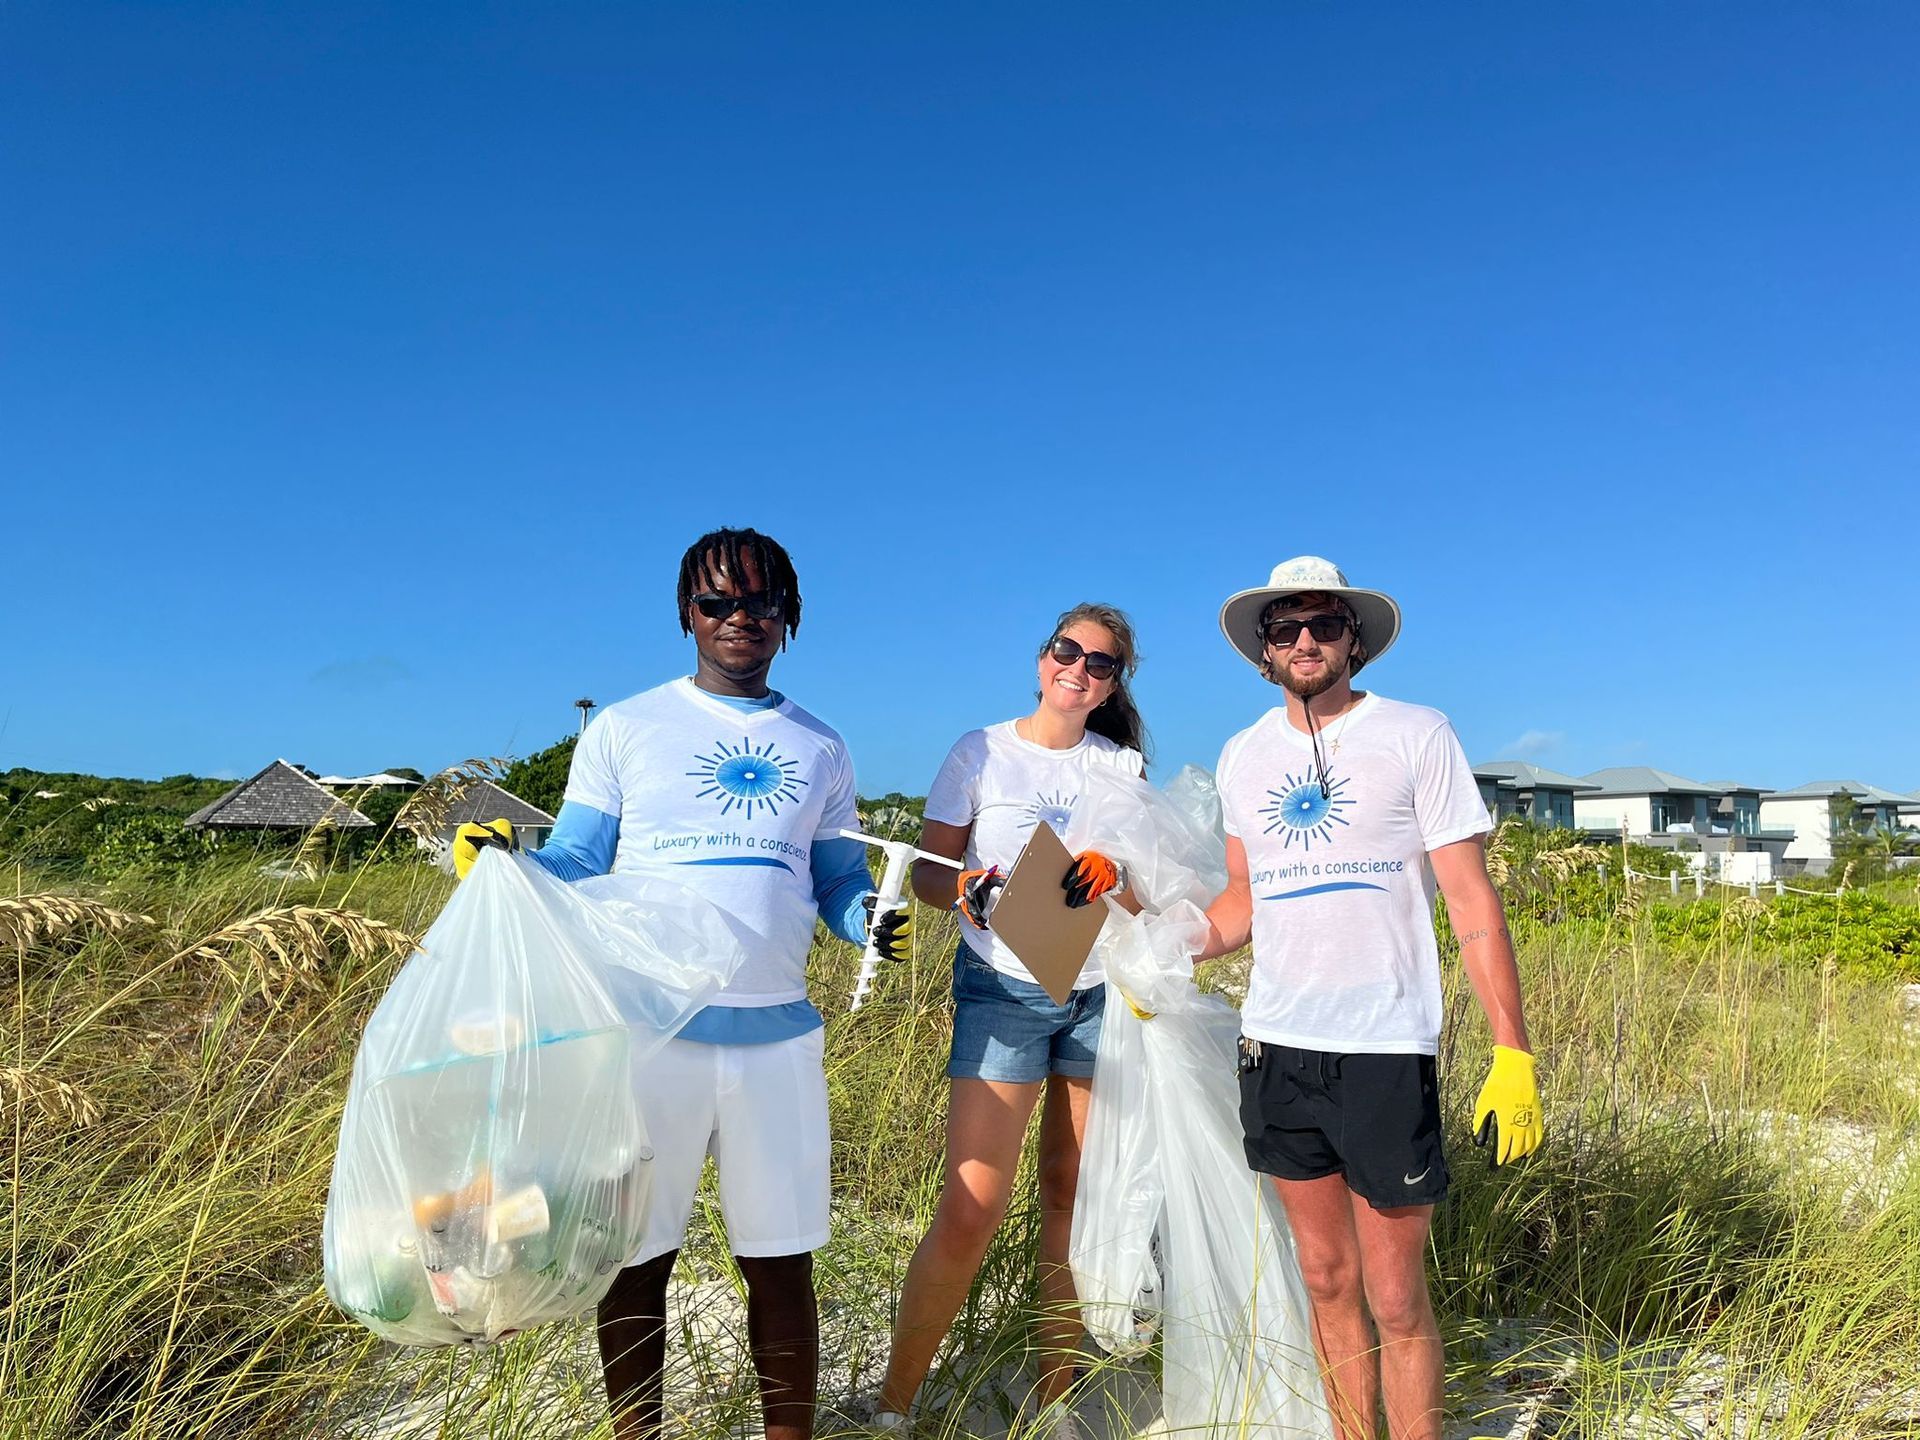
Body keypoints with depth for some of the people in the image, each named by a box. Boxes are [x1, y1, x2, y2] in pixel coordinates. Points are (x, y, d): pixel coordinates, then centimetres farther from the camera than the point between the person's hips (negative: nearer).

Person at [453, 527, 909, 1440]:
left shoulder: (820, 751, 11)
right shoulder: (623, 730, 3)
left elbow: (837, 882, 13)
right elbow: (576, 868, 3)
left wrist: (871, 920, -8)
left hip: (778, 1037, 2)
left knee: (781, 1261, 9)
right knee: (634, 1257, 9)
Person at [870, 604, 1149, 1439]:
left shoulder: (1123, 765, 8)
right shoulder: (981, 753, 0)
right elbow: (927, 873, 1)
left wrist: (1113, 875, -16)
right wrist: (964, 892, -21)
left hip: (1100, 993, 3)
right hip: (1003, 990, -3)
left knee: (1073, 1197, 7)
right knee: (970, 1210, -9)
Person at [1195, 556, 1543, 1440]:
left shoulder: (1416, 736, -3)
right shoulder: (1243, 756, 9)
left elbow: (1472, 902, -6)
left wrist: (1513, 1053, -12)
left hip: (1385, 1052, -4)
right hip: (1275, 1047, 4)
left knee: (1396, 1300, 2)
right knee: (1327, 1282, 15)